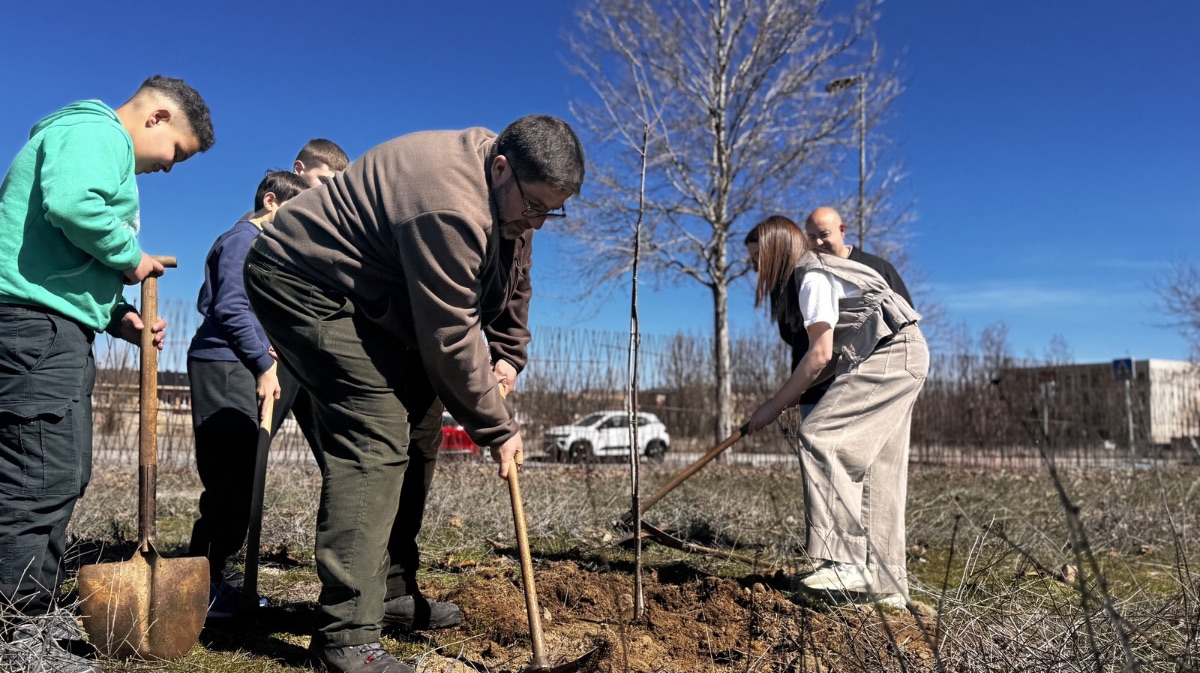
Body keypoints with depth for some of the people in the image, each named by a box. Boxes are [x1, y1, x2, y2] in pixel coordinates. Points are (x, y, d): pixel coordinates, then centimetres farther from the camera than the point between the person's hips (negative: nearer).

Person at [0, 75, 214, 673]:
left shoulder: (107, 152, 27)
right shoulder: (96, 131, -5)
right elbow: (71, 204, -27)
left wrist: (116, 317, 14)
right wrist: (131, 257, -11)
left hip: (57, 330, 11)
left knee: (64, 476, 13)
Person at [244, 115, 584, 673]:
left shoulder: (510, 192, 0)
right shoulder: (450, 206, -31)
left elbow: (510, 280, 14)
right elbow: (450, 339, -27)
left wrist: (506, 356, 2)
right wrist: (496, 427, -16)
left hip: (357, 292, 10)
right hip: (302, 281, -10)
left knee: (415, 424, 8)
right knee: (376, 434, -20)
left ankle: (391, 588, 19)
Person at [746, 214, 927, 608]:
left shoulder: (813, 278, -10)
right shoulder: (820, 271, 20)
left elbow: (820, 355, -15)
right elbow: (838, 353, 18)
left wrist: (774, 405, -10)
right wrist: (795, 394, 13)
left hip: (891, 356, -10)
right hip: (903, 358, 10)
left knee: (820, 437, -19)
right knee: (876, 471, 7)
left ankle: (847, 561, -22)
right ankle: (885, 583, 11)